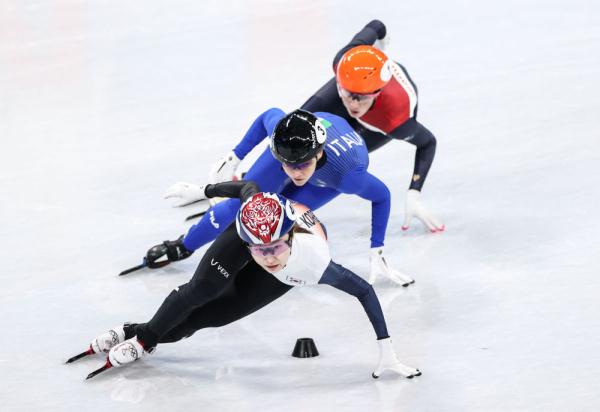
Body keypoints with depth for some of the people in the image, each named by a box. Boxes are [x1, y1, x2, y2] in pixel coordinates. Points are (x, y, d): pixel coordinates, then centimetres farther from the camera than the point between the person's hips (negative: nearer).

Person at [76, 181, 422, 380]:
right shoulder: (255, 211, -42)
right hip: (252, 225, 0)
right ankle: (142, 333, 8)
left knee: (212, 315, -2)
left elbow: (364, 291, -35)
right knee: (201, 290, -17)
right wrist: (215, 189, 4)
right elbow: (250, 189, -18)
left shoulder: (315, 263, -46)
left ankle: (144, 340, 19)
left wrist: (387, 351, -36)